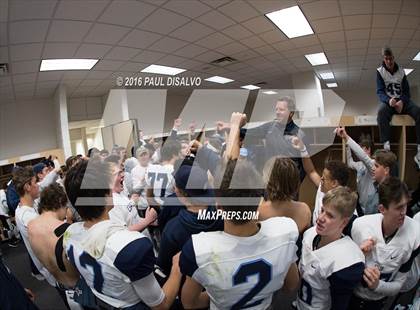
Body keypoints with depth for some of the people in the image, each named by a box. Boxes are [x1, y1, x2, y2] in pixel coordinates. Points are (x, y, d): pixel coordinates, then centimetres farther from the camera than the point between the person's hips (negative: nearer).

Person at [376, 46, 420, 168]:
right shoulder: (380, 71, 3)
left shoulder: (401, 71, 11)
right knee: (382, 111, -40)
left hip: (402, 100, 3)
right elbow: (380, 91, -6)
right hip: (387, 100, -3)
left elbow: (406, 90, 5)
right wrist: (389, 100, -28)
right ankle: (386, 147, -45)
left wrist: (402, 101, -18)